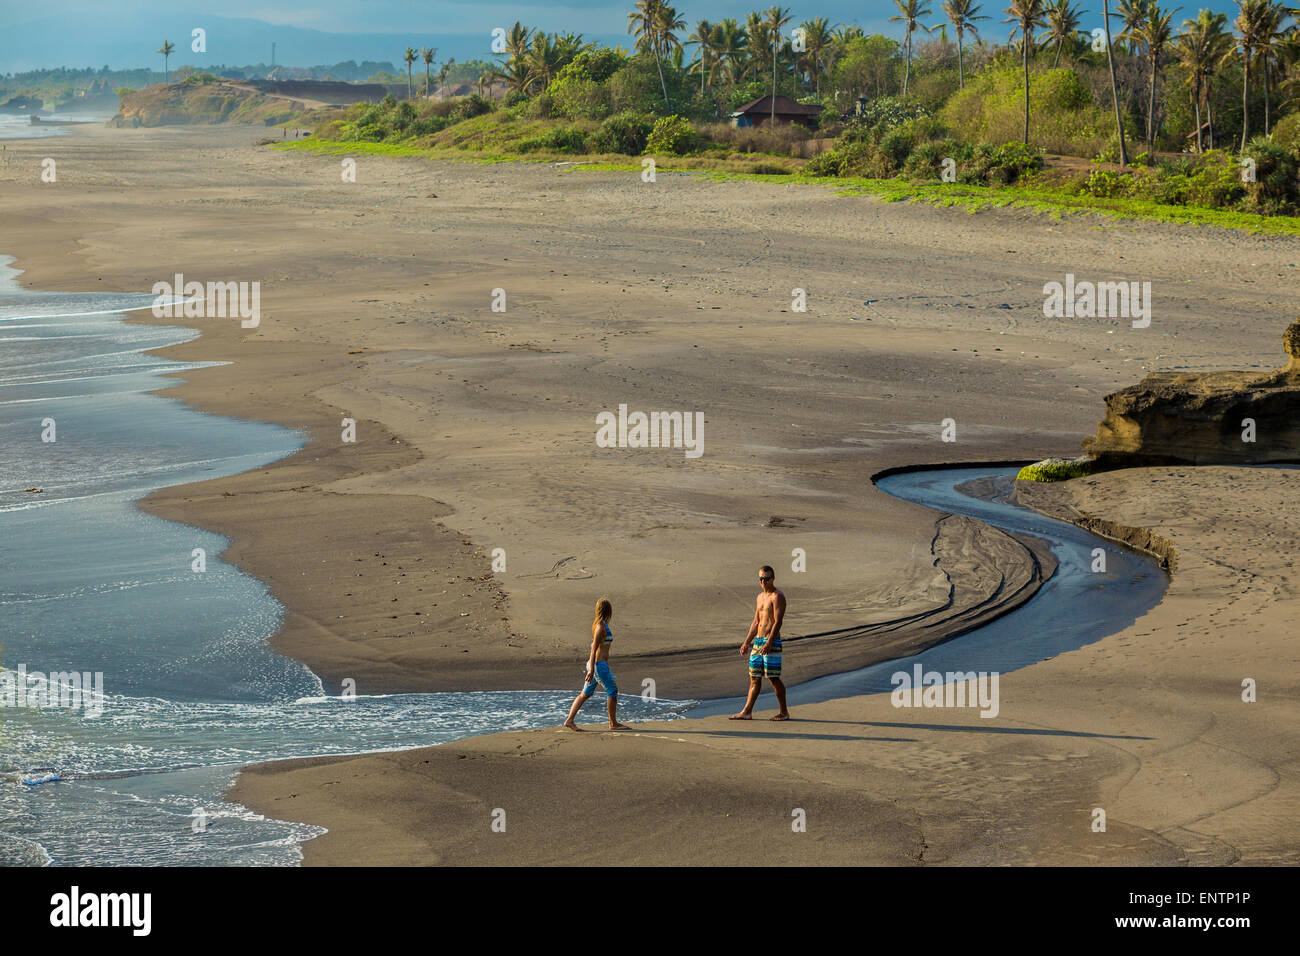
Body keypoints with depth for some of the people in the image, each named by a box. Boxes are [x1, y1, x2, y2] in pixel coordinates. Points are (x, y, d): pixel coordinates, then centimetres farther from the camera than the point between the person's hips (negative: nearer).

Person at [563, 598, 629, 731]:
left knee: (586, 693, 9)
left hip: (594, 664, 9)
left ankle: (569, 720, 5)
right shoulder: (601, 627, -17)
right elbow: (594, 649, -20)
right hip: (599, 665, -9)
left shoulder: (598, 624, 12)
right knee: (612, 691, 1)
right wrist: (591, 670, -22)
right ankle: (613, 724, 9)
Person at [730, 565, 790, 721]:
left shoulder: (777, 597, -10)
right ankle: (747, 712, 7)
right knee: (754, 677, 7)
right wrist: (746, 642, 20)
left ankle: (784, 712, 4)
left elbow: (778, 622, -18)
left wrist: (769, 643, -25)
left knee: (774, 678, -5)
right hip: (758, 641, 8)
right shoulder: (760, 597, 17)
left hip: (772, 642, -8)